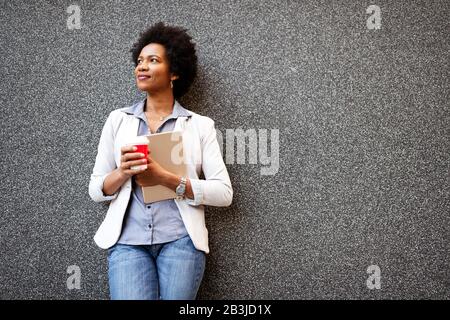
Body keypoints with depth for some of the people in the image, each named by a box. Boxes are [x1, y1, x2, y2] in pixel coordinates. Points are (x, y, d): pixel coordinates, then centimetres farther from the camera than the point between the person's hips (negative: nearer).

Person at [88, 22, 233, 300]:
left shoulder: (201, 125, 4)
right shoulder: (118, 119, 10)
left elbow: (224, 193, -4)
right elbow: (96, 190, 9)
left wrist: (165, 178, -15)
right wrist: (122, 172, -12)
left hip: (180, 239, -1)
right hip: (127, 240, 1)